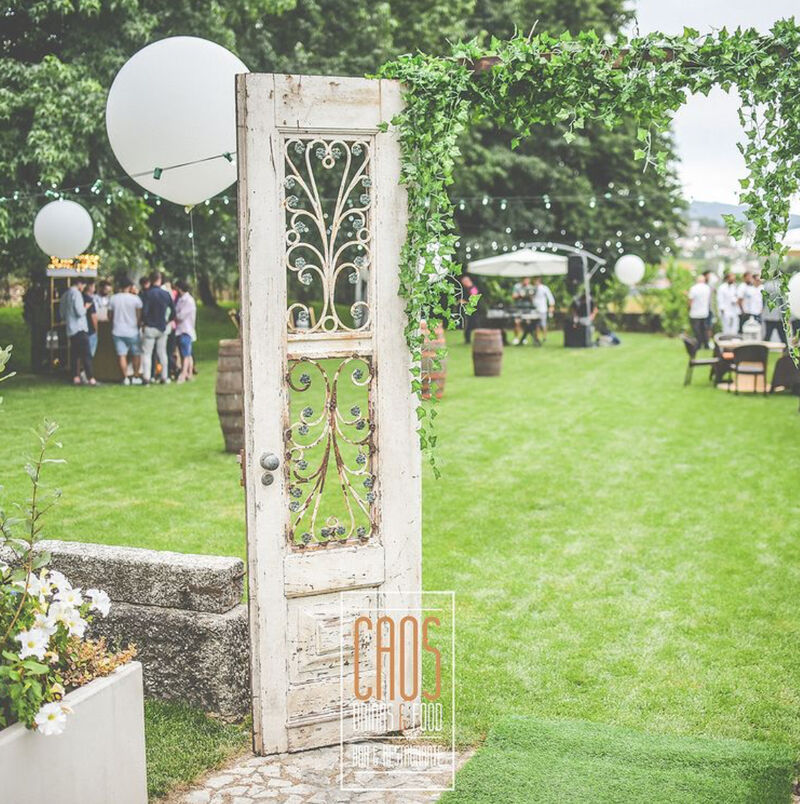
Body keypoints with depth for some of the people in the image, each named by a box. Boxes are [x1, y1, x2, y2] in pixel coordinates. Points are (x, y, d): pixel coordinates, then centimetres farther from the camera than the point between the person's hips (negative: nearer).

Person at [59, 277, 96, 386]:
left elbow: (61, 312, 21)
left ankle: (75, 377, 10)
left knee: (74, 354, 10)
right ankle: (90, 378, -12)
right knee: (86, 354, -9)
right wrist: (85, 307, -1)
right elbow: (80, 312, -19)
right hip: (80, 328, -9)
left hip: (70, 329, 9)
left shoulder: (65, 294, 14)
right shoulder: (76, 293, -13)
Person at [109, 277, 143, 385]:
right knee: (136, 354, 11)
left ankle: (125, 378, 0)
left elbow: (109, 316, 7)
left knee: (121, 355, 2)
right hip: (132, 331, -2)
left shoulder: (113, 298, 2)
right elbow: (139, 316, -7)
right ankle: (136, 377, 10)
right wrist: (138, 324, 11)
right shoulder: (135, 299, -7)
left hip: (117, 331, 2)